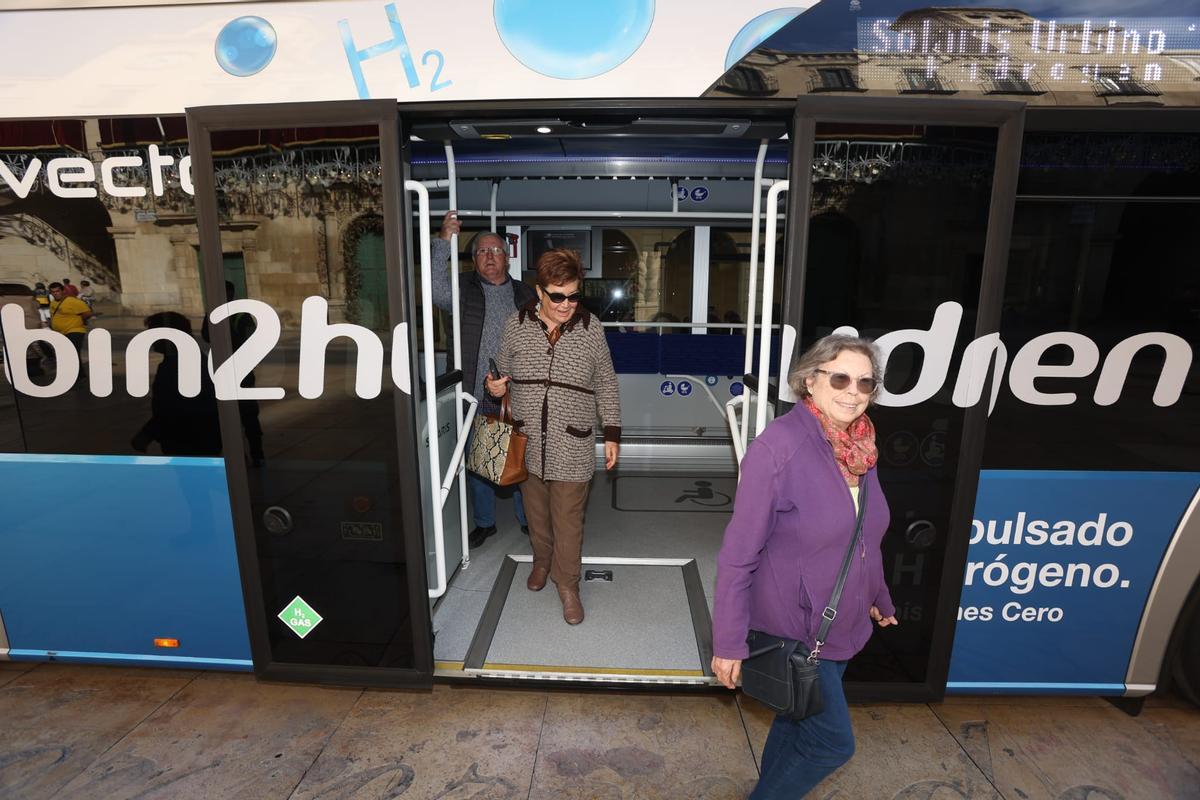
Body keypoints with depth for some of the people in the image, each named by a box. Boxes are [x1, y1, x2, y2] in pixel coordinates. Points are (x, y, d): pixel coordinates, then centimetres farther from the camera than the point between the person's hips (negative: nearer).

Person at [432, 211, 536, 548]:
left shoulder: (523, 293, 9)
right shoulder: (464, 288, 3)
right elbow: (437, 290, -20)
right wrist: (444, 240, -25)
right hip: (477, 397, -1)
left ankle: (527, 518, 30)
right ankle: (484, 522, 30)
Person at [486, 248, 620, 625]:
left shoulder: (590, 328, -6)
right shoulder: (516, 325, -4)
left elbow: (606, 385, 2)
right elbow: (504, 372, 10)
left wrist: (612, 434, 1)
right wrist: (495, 386, -14)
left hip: (572, 447, -2)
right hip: (528, 442, 2)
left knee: (568, 520, 7)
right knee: (537, 512, 20)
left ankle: (568, 585, 28)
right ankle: (542, 562, 47)